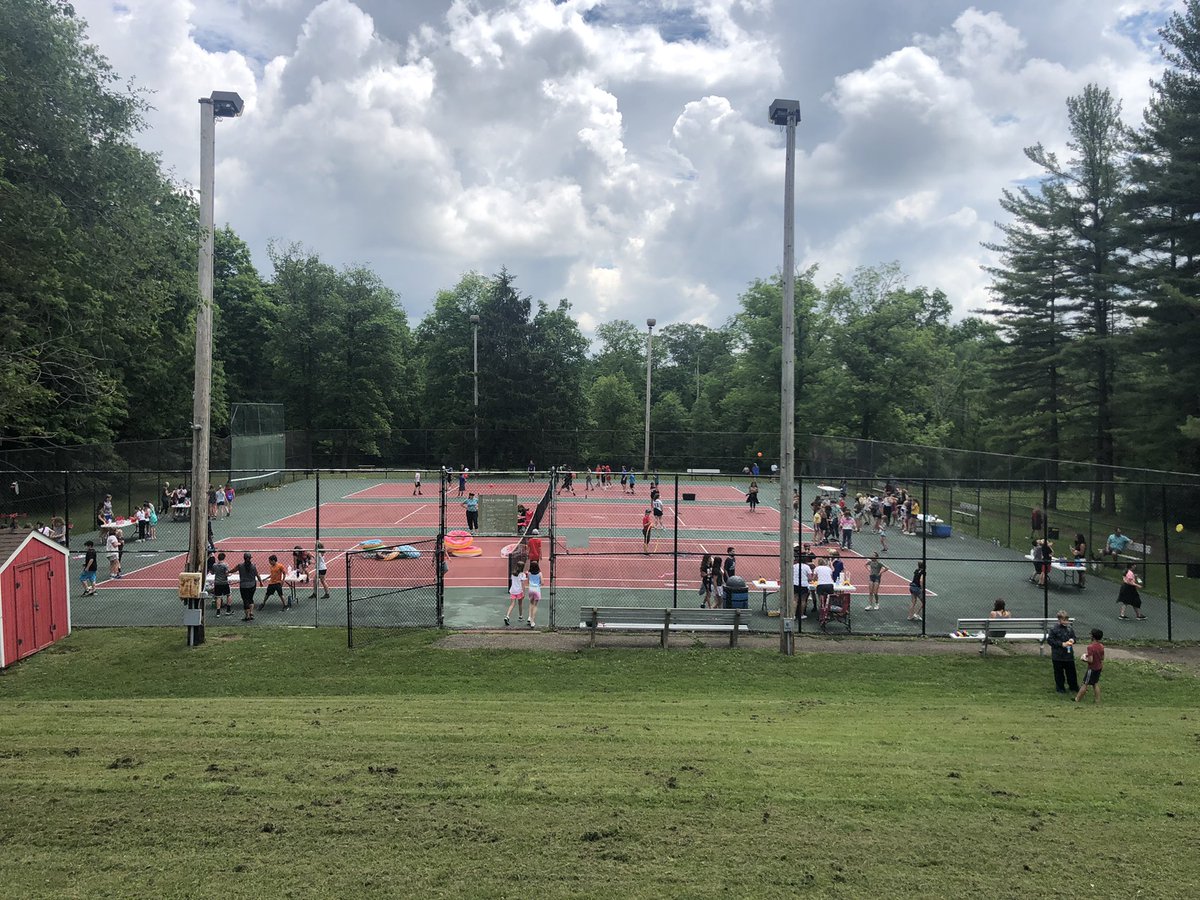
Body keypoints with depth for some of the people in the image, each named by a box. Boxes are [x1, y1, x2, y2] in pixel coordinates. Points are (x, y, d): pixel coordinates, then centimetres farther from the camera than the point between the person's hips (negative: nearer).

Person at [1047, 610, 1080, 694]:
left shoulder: (1069, 628, 0)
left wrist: (1072, 640, -10)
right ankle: (1060, 687, 25)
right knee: (1059, 672, 9)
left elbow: (1074, 637, 14)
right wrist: (1062, 644, -19)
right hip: (1057, 655, -4)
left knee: (1071, 671, 14)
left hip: (1069, 654, 4)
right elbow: (1049, 640, -14)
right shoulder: (1053, 628, -14)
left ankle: (1074, 686, 32)